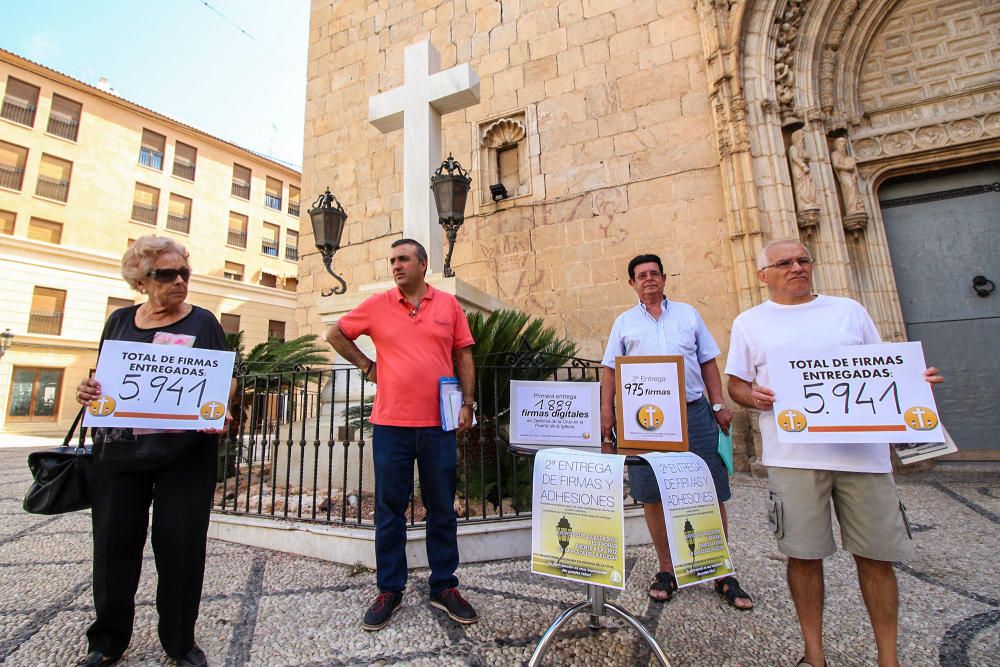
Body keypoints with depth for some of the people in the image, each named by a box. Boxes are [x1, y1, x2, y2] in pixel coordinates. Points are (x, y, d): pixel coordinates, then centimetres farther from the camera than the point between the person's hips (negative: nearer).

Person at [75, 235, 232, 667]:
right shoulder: (120, 321, 10)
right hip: (119, 451, 3)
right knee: (114, 544, 9)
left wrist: (220, 411, -19)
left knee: (180, 545, 4)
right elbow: (102, 378, 17)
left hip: (185, 453, -3)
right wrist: (87, 391, -5)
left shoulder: (203, 322, 1)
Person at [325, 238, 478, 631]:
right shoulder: (377, 305, 4)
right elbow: (335, 334, 16)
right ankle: (389, 590, 28)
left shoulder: (448, 305, 5)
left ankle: (444, 587, 28)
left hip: (439, 424, 0)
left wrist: (467, 403, -1)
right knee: (389, 510, 11)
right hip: (390, 424, 0)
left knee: (442, 509, 11)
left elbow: (464, 356, 7)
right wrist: (367, 365, 6)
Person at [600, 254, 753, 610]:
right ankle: (666, 570, 21)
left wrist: (719, 405, 3)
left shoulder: (688, 313, 13)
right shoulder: (624, 322, 10)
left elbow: (708, 362, 12)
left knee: (711, 494, 4)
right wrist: (607, 411, -3)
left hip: (694, 412, 1)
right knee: (652, 495, 4)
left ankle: (724, 574, 20)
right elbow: (609, 369, 7)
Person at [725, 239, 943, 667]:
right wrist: (754, 396, -13)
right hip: (793, 455, -2)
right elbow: (736, 385, 7)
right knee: (804, 554, 5)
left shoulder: (849, 310, 14)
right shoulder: (750, 322, 8)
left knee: (876, 554, 8)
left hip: (863, 450, 2)